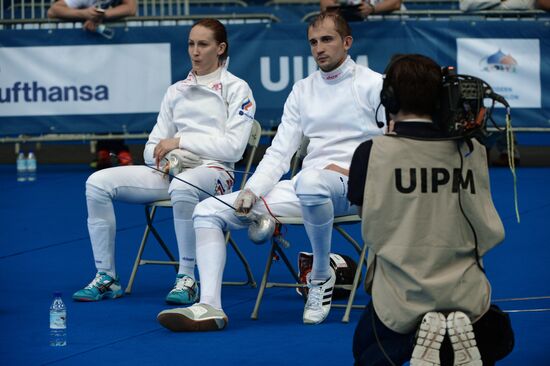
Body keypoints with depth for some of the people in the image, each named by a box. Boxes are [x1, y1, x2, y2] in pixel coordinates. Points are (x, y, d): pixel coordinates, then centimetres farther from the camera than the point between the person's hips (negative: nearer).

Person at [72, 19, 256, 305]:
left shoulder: (236, 89, 4)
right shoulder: (176, 91, 21)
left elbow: (233, 148, -8)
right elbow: (152, 149, 18)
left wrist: (181, 142, -11)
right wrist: (166, 157, -7)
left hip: (214, 170, -6)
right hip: (169, 171, 6)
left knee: (182, 187, -43)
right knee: (98, 183, -15)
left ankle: (187, 279, -32)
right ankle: (106, 277, -12)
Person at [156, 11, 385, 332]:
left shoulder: (374, 85, 0)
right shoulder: (302, 91, 16)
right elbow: (279, 154, 10)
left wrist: (345, 169, -19)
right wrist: (251, 192, -7)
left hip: (354, 186, -6)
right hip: (305, 187, 6)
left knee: (310, 183, -44)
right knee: (207, 211, -5)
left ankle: (322, 275, -19)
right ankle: (209, 307, -20)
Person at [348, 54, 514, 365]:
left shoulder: (373, 152, -10)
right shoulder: (471, 150, -2)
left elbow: (371, 231, 1)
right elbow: (490, 234, 3)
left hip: (399, 299, -1)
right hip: (465, 295, 2)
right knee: (499, 338, 33)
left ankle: (417, 341, -4)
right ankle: (461, 338, -2)